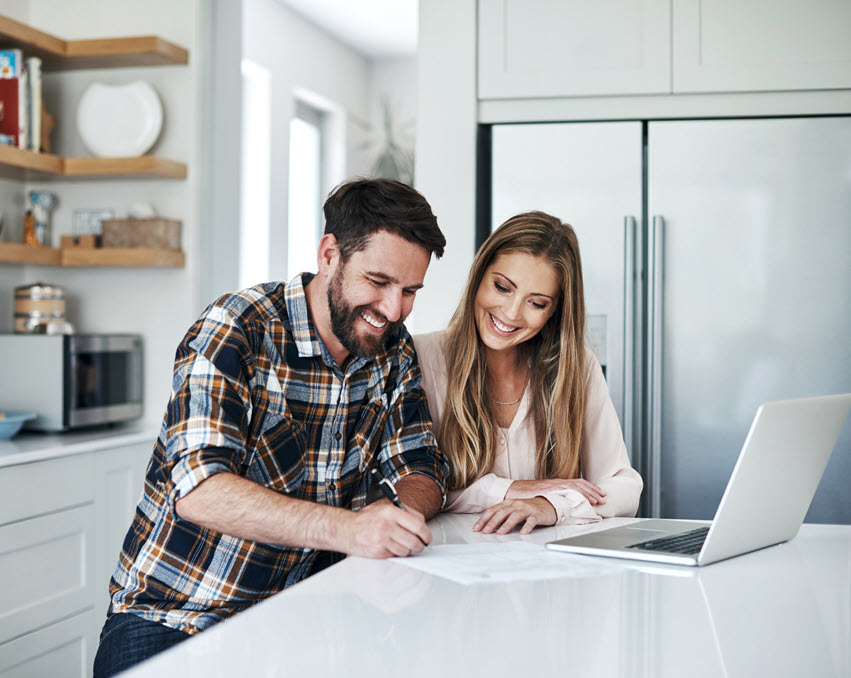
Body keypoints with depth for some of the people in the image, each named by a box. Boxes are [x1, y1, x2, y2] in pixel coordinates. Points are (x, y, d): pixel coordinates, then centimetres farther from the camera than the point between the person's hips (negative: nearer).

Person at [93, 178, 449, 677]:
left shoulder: (394, 350, 4)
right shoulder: (233, 330, -15)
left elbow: (423, 472, 6)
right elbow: (198, 489, -26)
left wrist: (403, 514, -20)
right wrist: (346, 528, -39)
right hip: (172, 618, -4)